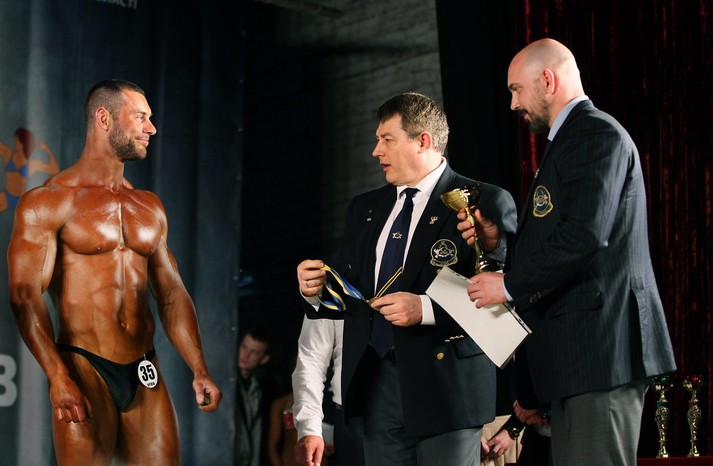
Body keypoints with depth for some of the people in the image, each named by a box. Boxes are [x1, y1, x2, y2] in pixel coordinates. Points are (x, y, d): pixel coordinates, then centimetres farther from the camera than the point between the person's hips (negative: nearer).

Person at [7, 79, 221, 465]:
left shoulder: (149, 207, 17)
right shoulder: (48, 202, -3)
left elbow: (171, 294, 19)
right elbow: (25, 295, -11)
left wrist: (200, 371, 11)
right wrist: (58, 377, -23)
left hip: (145, 376, 5)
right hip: (84, 366, -5)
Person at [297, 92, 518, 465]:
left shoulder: (486, 203, -4)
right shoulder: (365, 209, 17)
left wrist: (426, 309, -22)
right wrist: (316, 290, -2)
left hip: (446, 386, -5)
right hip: (378, 388, 5)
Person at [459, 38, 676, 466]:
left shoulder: (598, 134, -9)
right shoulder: (570, 139, 23)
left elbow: (586, 234, -21)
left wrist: (511, 285, -14)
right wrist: (501, 239, 8)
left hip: (601, 347, -10)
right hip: (577, 351, 10)